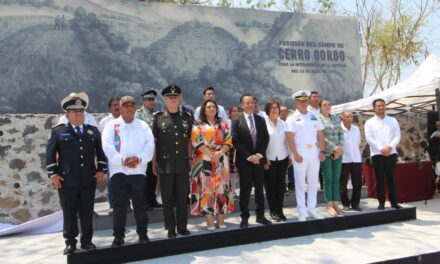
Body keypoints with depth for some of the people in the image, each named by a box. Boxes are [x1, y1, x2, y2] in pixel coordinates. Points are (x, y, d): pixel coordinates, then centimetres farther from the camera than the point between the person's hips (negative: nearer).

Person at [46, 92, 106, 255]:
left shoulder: (93, 131, 11)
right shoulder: (58, 131, 3)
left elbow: (101, 151, 14)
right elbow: (50, 154, 2)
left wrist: (101, 170, 4)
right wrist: (53, 174, -5)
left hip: (88, 180, 2)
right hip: (67, 180, -2)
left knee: (87, 213, 8)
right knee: (69, 213, 7)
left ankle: (87, 241, 22)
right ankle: (70, 243, 20)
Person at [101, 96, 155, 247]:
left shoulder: (143, 126, 11)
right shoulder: (112, 125, 6)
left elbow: (149, 145, 1)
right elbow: (108, 146, -5)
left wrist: (139, 158, -15)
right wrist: (122, 160, -17)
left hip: (138, 171, 1)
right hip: (119, 171, -1)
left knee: (140, 204, 7)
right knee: (119, 204, 3)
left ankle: (142, 233, 18)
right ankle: (118, 236, 12)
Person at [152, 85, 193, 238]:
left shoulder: (187, 117, 8)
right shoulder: (158, 117, 1)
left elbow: (189, 140, 12)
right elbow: (153, 141, 2)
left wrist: (189, 158, 7)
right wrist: (154, 163, -1)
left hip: (183, 164, 2)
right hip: (165, 164, -1)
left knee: (183, 197, 7)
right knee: (167, 198, 6)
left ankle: (182, 226, 20)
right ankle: (171, 229, 17)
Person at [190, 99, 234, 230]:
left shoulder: (223, 124, 14)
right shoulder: (198, 125, 6)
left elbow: (228, 142, 6)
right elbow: (196, 142, -6)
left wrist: (220, 153, -11)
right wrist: (210, 153, -15)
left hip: (221, 160, 2)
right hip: (204, 161, -2)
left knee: (221, 187, 1)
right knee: (206, 188, -4)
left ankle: (221, 219, 7)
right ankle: (209, 220, 0)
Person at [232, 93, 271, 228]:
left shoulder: (261, 120, 9)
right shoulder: (236, 121, -4)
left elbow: (266, 139, 5)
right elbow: (236, 141, -10)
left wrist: (259, 154, -8)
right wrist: (248, 156, -14)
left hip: (259, 159, 4)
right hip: (244, 160, -4)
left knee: (259, 188, 10)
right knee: (245, 190, 3)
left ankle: (260, 215, 21)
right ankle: (245, 218, 12)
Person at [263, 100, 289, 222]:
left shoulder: (283, 123, 8)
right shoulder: (263, 123, -6)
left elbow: (287, 140, 11)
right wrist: (264, 159, -12)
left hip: (282, 158, 4)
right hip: (269, 159, -4)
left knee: (281, 184, 7)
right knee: (270, 185, 2)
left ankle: (279, 209, 17)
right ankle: (273, 211, 13)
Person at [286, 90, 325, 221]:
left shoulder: (314, 117, 11)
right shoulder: (292, 119, -3)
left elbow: (320, 135, 10)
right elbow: (289, 138, -9)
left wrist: (322, 151, 0)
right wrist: (295, 154, -16)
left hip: (314, 152, 5)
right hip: (300, 153, -4)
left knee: (313, 182, 10)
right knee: (300, 183, 2)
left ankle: (312, 208, 21)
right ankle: (302, 211, 10)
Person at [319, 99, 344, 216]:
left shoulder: (336, 118, 13)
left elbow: (341, 134, 10)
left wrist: (340, 148, -5)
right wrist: (334, 148, -13)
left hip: (338, 152, 5)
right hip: (326, 153, -5)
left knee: (336, 179, 5)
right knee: (328, 179, -2)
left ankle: (336, 204, 10)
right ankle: (330, 206, 4)